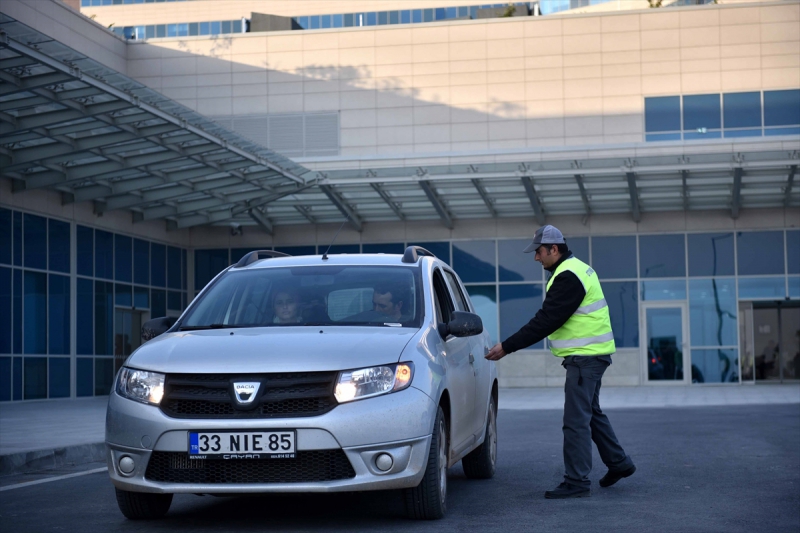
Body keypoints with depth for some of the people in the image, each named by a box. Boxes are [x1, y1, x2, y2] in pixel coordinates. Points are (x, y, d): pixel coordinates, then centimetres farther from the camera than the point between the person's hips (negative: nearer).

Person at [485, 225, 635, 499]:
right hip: (591, 354, 11)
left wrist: (506, 347, -20)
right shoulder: (577, 268, 14)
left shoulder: (568, 276, -20)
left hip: (585, 357, -11)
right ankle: (618, 463, 31)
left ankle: (577, 482, -3)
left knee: (576, 420, -7)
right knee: (591, 413, 22)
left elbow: (545, 321, -22)